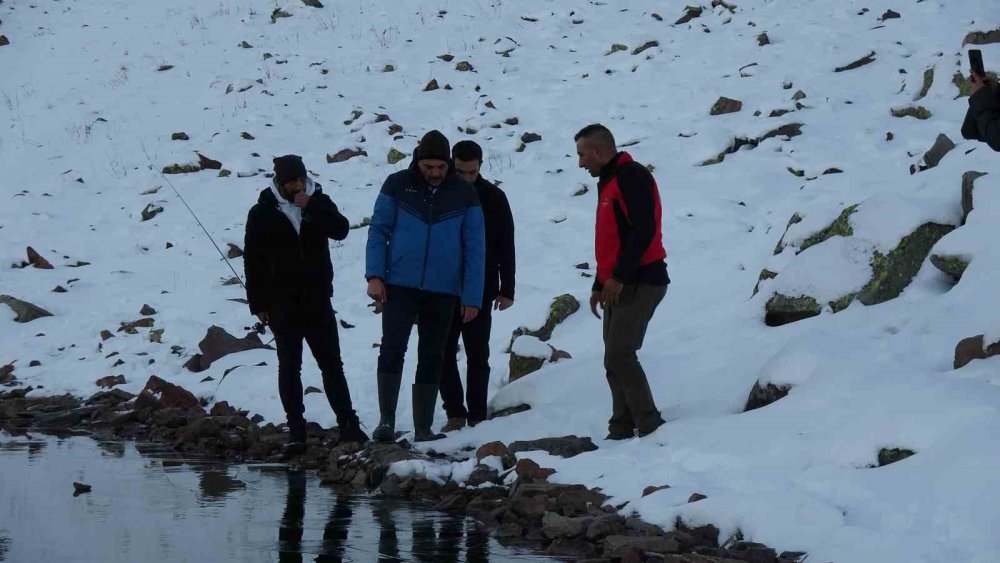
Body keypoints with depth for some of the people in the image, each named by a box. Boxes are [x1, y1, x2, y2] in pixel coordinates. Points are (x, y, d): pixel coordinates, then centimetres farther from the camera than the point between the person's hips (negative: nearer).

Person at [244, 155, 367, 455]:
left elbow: (341, 229, -14)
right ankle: (296, 430, 5)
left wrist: (311, 206, -22)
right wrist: (258, 303, -4)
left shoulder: (319, 202, 3)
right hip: (282, 304, -1)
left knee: (332, 363, 4)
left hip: (317, 300, 1)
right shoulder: (263, 213, -1)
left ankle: (348, 424, 8)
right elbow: (253, 260, 0)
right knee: (289, 366, 1)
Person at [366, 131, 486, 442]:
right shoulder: (398, 185, 0)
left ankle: (423, 428, 12)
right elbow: (378, 230, 2)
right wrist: (374, 275, -10)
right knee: (392, 349, -12)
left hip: (443, 291, 1)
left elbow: (474, 248, 3)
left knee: (431, 359, 6)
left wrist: (472, 297, -3)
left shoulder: (464, 194, 2)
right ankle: (386, 421, -8)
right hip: (400, 285, -1)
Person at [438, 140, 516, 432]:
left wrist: (506, 289, -3)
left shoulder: (494, 198, 0)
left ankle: (477, 417, 6)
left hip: (481, 291, -1)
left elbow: (506, 247, 2)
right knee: (444, 354, 1)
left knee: (477, 356, 2)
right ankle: (455, 414, 9)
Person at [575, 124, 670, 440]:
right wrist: (600, 286, 23)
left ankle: (650, 427, -12)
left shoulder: (632, 177, -11)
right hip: (618, 286, 10)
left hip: (639, 283, -10)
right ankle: (622, 430, 11)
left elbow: (644, 231, -22)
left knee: (619, 356, -15)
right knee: (615, 359, 8)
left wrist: (618, 277, -23)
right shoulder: (608, 183, 21)